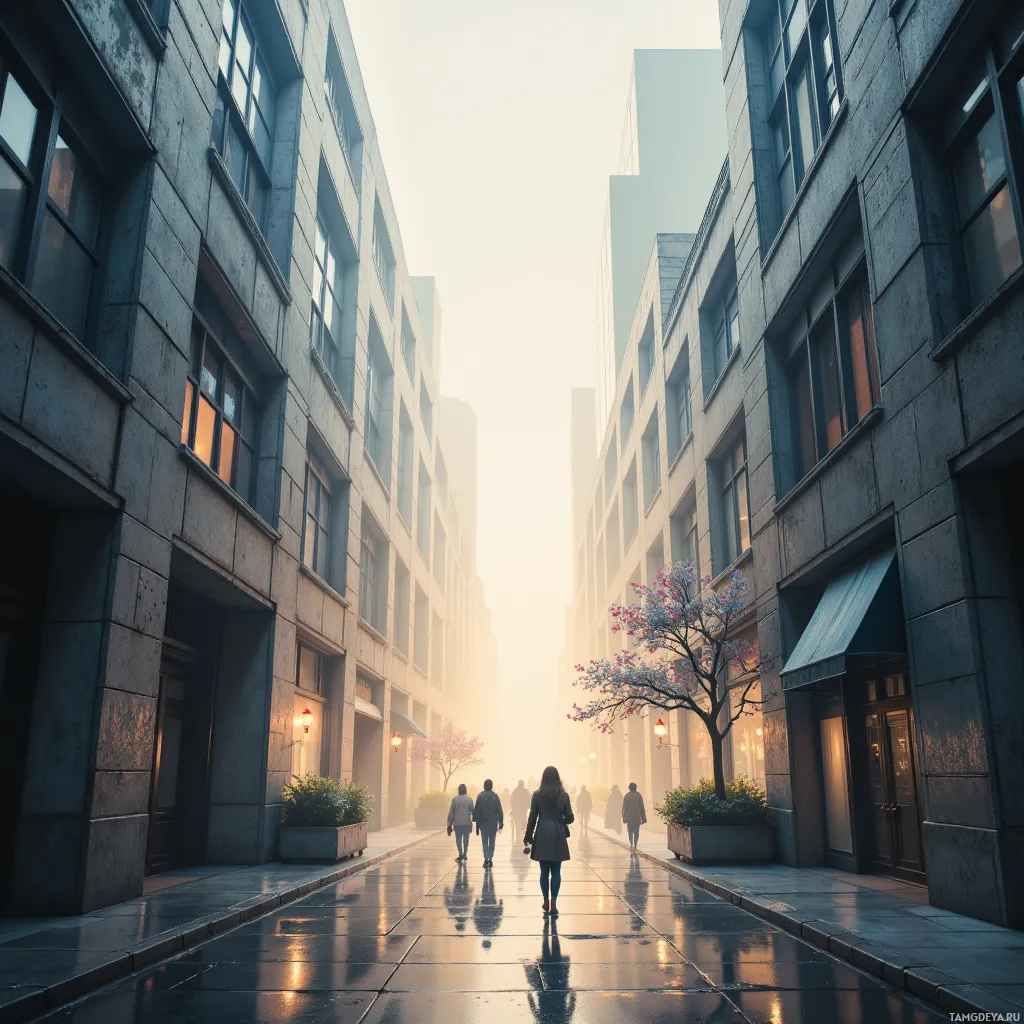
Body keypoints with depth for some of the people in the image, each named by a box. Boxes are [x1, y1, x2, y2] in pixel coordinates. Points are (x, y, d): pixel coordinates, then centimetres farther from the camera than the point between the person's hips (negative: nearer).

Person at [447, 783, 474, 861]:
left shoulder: (455, 799, -4)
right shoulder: (469, 799, -3)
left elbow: (451, 812, -1)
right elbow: (473, 811, -2)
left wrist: (449, 823, 5)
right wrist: (473, 820, 13)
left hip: (457, 823, -1)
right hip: (467, 823, 1)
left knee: (458, 839, 7)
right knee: (466, 839, 12)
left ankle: (461, 854, -4)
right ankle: (464, 855, 14)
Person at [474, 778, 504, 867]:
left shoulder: (480, 796, -8)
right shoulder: (495, 796, -6)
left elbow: (476, 811, -6)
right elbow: (500, 811, -5)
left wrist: (475, 820, 4)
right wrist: (501, 824, -1)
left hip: (483, 823, -1)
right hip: (493, 823, 1)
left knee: (484, 842, 9)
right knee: (492, 842, 13)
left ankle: (486, 859, -4)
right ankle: (490, 860, 10)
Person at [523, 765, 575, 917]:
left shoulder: (537, 795, -4)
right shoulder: (564, 795, -2)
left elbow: (532, 818, -3)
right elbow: (570, 818, -1)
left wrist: (528, 837, 4)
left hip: (542, 836, 0)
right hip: (558, 836, 0)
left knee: (544, 871, 10)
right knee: (556, 871, 5)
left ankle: (546, 902, 16)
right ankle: (553, 903, -4)